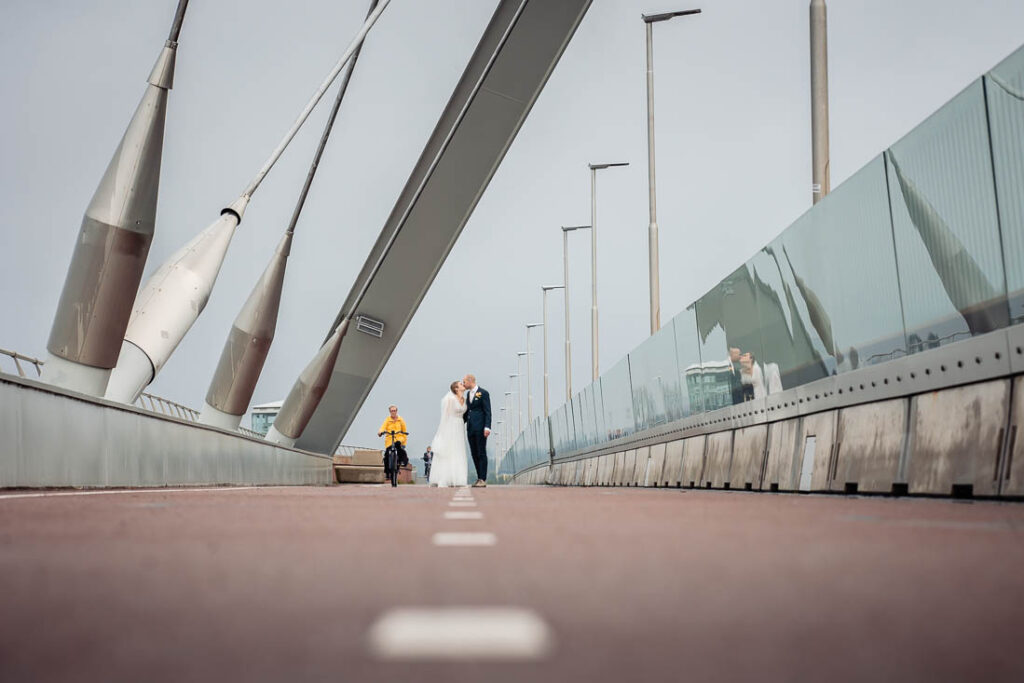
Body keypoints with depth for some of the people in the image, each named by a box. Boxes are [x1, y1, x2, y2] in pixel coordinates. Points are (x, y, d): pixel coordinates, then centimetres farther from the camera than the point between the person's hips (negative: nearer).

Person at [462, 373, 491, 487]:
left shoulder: (483, 393, -6)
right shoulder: (468, 394, 16)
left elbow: (487, 412, -10)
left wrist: (487, 427, -17)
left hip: (480, 428, -7)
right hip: (470, 428, 7)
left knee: (481, 453, -6)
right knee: (474, 454, 7)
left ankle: (483, 479, -4)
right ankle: (479, 478, 11)